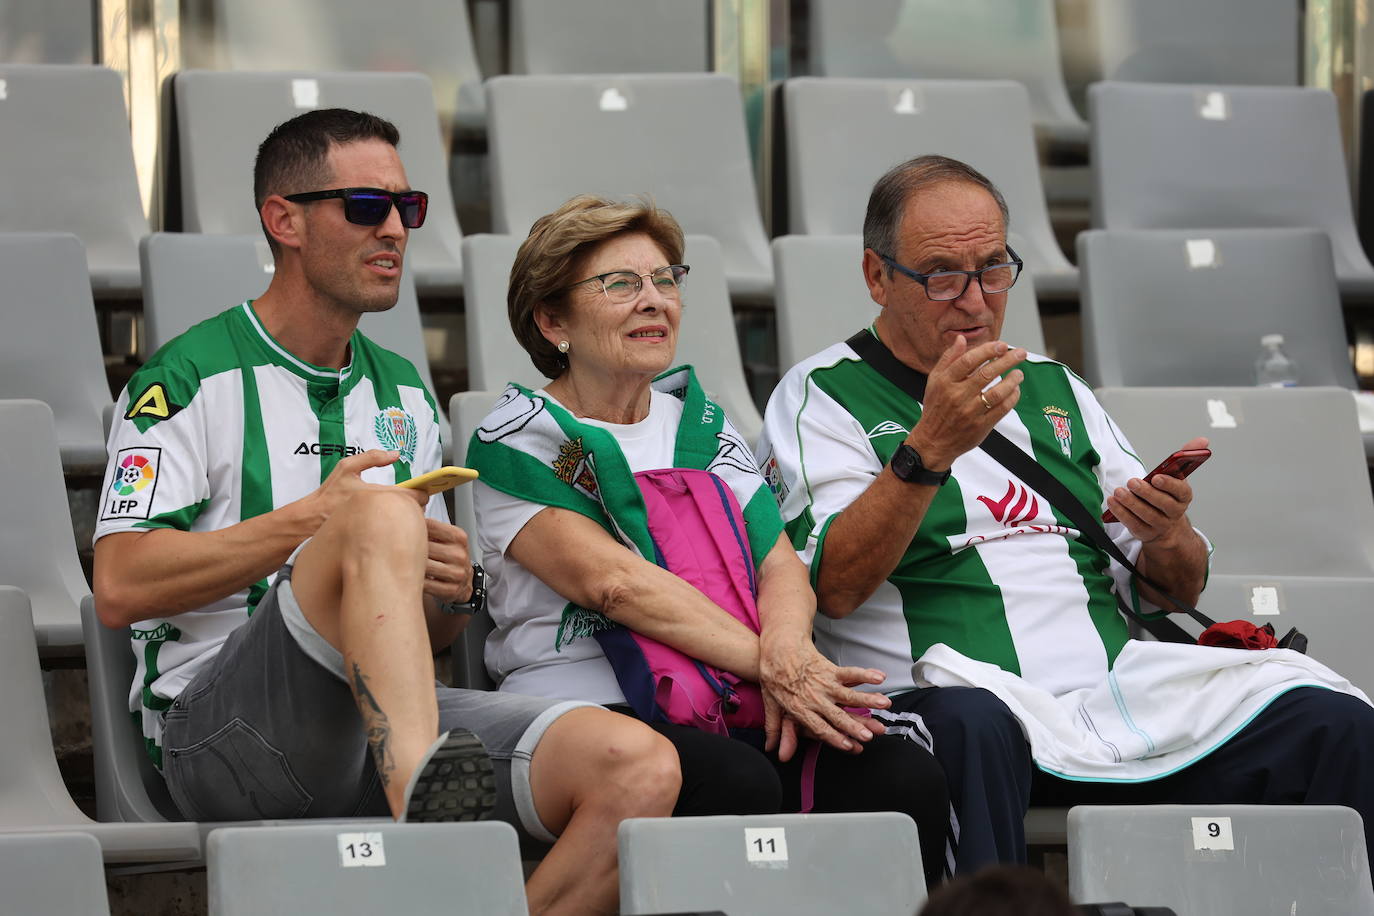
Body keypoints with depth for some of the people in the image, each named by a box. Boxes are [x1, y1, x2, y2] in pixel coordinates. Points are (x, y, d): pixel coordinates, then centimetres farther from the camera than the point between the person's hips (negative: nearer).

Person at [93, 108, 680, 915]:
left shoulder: (405, 396, 24)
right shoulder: (191, 380, 3)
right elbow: (120, 590, -10)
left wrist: (451, 595, 3)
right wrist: (311, 520, -11)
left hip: (388, 730, 6)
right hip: (220, 725, -6)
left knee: (640, 770, -21)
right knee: (381, 519, -35)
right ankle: (425, 819, -52)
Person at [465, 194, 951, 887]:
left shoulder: (701, 425, 21)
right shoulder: (516, 439, 2)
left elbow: (781, 566, 9)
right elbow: (613, 582, -12)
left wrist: (786, 645, -16)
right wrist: (771, 666, -19)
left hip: (724, 707, 5)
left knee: (904, 775, -24)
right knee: (738, 782, -36)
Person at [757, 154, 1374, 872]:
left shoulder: (1054, 389, 26)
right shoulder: (823, 396, 9)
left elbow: (1180, 589, 25)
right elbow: (834, 587, -9)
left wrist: (1164, 538, 1)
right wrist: (929, 448, -19)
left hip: (1119, 695, 5)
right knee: (972, 729, -41)